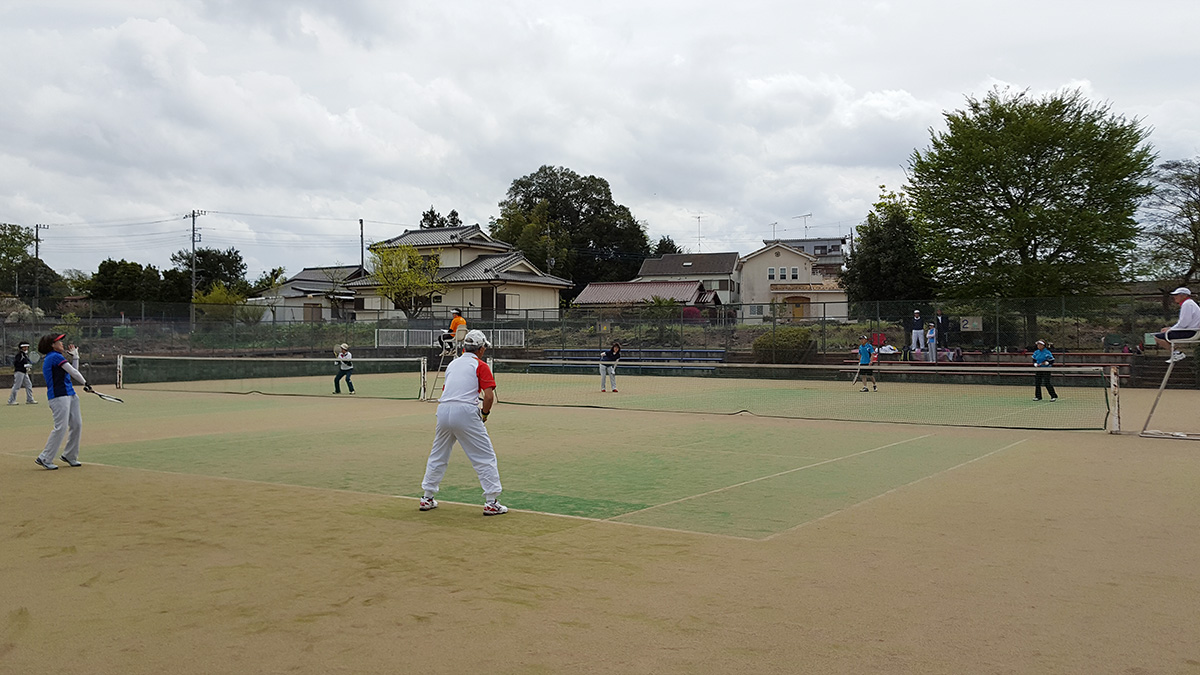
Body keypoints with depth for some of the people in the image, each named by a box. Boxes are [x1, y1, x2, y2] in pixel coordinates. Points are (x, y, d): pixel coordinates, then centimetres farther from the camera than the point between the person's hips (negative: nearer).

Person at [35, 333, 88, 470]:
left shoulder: (56, 357, 19)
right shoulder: (55, 357, -11)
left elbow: (72, 373, 23)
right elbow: (74, 372, -9)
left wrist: (75, 357, 21)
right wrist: (85, 383, 3)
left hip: (69, 394, 10)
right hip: (58, 396, -10)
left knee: (77, 424, 8)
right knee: (61, 427, -12)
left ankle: (69, 455, 20)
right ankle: (45, 458, -5)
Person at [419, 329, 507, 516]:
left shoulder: (452, 364, 22)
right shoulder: (481, 366, 4)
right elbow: (489, 396, -8)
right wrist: (484, 414, 9)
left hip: (443, 410, 6)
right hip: (465, 412, -6)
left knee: (438, 456, 20)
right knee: (485, 457, 1)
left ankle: (427, 498, 26)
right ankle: (491, 502, -1)